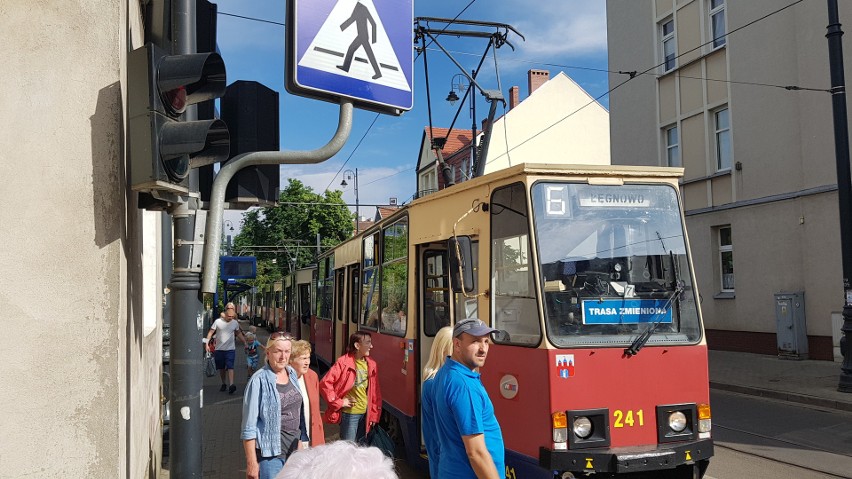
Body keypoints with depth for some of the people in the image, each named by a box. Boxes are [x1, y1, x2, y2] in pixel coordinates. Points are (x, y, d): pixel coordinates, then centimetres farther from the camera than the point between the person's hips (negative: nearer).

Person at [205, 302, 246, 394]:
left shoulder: (235, 323, 3)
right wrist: (207, 343, -8)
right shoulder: (218, 322, -5)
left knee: (230, 367, -13)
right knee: (221, 368, 9)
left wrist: (245, 343, 18)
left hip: (230, 349, 0)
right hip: (219, 349, 0)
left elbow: (239, 333, 18)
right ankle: (223, 384, 24)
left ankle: (231, 385, -22)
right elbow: (210, 332, -1)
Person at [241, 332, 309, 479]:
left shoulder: (292, 374, 4)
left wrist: (300, 441, 15)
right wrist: (251, 463, -16)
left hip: (293, 450, 6)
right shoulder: (259, 381, -15)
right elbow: (249, 426, -15)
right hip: (270, 453, -6)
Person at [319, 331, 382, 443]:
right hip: (350, 413, -6)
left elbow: (375, 392, 9)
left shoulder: (371, 365, 4)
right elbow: (325, 383, -16)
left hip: (365, 413, 6)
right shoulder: (343, 362, -14)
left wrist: (374, 414, 7)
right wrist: (338, 402, -13)